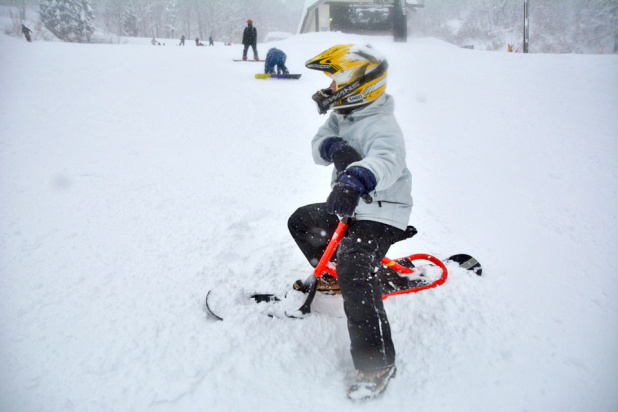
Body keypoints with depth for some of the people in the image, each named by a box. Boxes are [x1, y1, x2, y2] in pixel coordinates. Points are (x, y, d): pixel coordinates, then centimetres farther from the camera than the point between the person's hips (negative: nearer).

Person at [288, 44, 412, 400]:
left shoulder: (380, 125, -23)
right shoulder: (343, 115, 7)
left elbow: (387, 160, -44)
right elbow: (318, 146, 0)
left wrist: (355, 181, -64)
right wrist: (335, 147, -25)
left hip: (381, 213, -10)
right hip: (349, 207, 10)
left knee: (355, 272, -28)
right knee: (301, 221, 21)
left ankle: (377, 362, -21)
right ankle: (328, 274, 39)